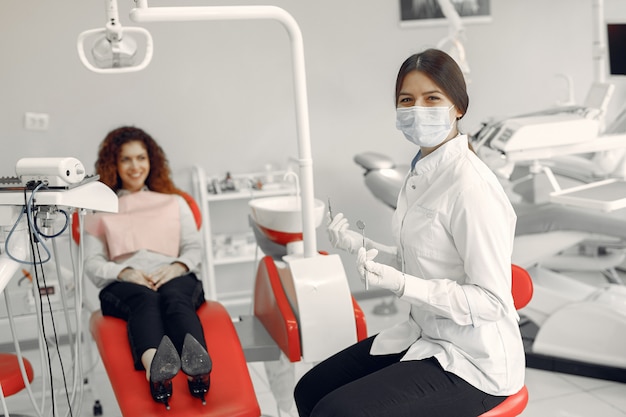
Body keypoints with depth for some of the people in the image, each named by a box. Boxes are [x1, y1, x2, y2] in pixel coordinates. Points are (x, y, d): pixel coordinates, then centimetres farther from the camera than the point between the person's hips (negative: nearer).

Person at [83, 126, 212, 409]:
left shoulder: (175, 202, 28)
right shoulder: (100, 209, 24)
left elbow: (194, 248, 18)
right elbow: (91, 263, 11)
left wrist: (177, 267, -7)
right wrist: (125, 273, -11)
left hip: (173, 278, 1)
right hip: (123, 283, -1)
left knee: (174, 298, -37)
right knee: (145, 300, -39)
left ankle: (198, 370, -67)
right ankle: (155, 370, -70)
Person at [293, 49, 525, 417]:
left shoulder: (471, 187, -23)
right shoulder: (422, 172, 4)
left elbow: (491, 301, -21)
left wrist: (402, 285, -30)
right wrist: (360, 246, -2)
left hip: (473, 363, -8)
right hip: (426, 334, 8)